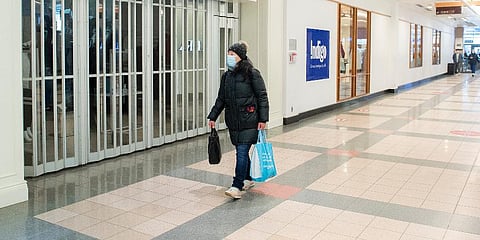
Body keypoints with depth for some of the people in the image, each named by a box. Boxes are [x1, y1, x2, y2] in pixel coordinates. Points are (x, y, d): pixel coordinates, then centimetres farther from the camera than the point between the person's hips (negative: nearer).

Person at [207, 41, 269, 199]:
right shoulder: (226, 76, 11)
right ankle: (248, 179, 30)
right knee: (242, 151, 14)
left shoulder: (252, 74, -8)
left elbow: (262, 97, -8)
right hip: (233, 121, 6)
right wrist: (213, 117, 12)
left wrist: (263, 119, -13)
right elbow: (221, 99, 17)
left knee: (242, 151, -10)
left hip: (249, 121, -6)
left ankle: (237, 187, -9)